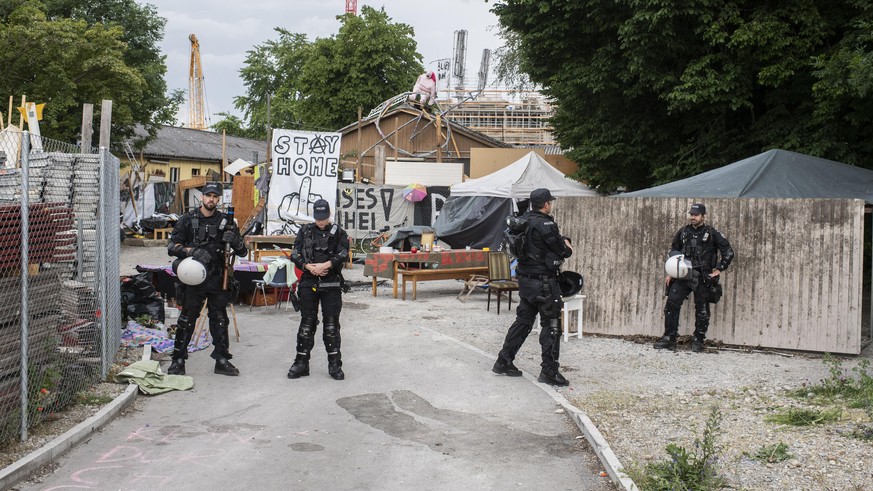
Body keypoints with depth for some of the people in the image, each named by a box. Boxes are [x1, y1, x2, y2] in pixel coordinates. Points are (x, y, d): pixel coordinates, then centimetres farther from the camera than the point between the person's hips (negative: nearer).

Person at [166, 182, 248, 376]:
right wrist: (192, 251, -18)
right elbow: (172, 247, 0)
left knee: (220, 320, 8)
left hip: (217, 280, 2)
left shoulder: (226, 222, 8)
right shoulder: (187, 220, 3)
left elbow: (243, 252, 8)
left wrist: (235, 241, -15)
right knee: (187, 320, -1)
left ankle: (222, 360, 16)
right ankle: (178, 361, 7)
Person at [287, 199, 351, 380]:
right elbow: (295, 255, 5)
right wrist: (308, 267, -12)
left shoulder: (338, 232, 5)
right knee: (307, 323, 4)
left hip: (331, 284, -1)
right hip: (308, 283, 2)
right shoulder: (305, 231, 11)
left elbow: (342, 255, -7)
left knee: (331, 323, 1)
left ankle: (335, 364, 8)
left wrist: (324, 265, -19)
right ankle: (301, 363, 11)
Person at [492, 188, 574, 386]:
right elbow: (563, 252, -10)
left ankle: (503, 362, 21)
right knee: (551, 325, 0)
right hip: (544, 282, -9)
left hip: (525, 279, 9)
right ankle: (549, 371, 2)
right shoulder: (545, 225, -19)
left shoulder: (524, 220, 7)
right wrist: (567, 248, 10)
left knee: (523, 321, 17)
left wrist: (563, 240, 5)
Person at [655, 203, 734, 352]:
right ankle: (669, 338, -1)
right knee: (671, 304, -8)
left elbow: (728, 252, 2)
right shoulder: (683, 232, 9)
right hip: (683, 276, 3)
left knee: (702, 311, 3)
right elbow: (673, 252, 18)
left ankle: (698, 342, 14)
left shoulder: (711, 234, -1)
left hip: (703, 278, -3)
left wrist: (719, 269, -3)